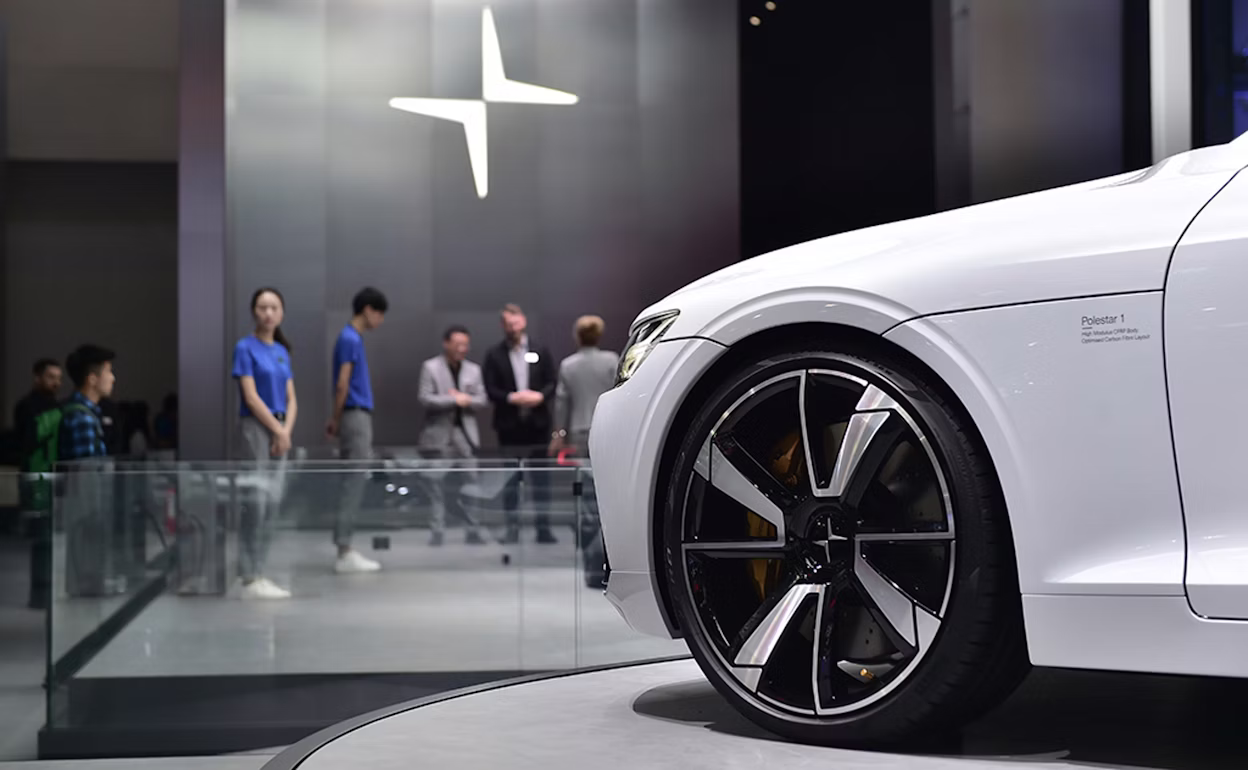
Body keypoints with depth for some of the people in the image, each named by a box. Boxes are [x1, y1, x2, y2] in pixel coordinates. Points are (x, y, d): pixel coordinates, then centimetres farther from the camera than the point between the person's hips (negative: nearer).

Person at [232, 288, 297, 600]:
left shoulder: (282, 351, 14)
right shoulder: (246, 348, -5)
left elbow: (291, 399, 11)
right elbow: (251, 397, -11)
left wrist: (286, 431, -4)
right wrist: (277, 430, -11)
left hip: (279, 429, 7)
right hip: (256, 427, -7)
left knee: (272, 502, 6)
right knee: (256, 501, -8)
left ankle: (256, 572, 12)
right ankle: (250, 579, -5)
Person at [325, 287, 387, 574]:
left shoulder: (352, 338, 17)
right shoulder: (350, 339, -14)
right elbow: (342, 384, -16)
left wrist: (336, 420, 16)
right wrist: (336, 420, -7)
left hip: (358, 417, 10)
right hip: (355, 417, -10)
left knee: (353, 485, 9)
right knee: (354, 484, -8)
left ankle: (346, 550, 12)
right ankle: (345, 553, -7)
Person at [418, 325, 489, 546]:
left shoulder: (474, 370, 13)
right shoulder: (430, 367, 1)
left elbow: (482, 401, 8)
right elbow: (425, 399, -8)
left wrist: (466, 400, -10)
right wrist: (454, 400, -13)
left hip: (466, 434, 3)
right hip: (440, 434, -3)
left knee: (468, 484, 1)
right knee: (439, 485, -3)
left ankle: (473, 530, 5)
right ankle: (438, 531, 0)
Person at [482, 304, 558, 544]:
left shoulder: (540, 352, 9)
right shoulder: (494, 355, 5)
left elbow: (552, 383, 5)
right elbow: (490, 390, -2)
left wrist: (540, 396, -14)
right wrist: (512, 398, -17)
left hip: (537, 425, 1)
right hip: (509, 425, -1)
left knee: (541, 479, 3)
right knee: (510, 481, 3)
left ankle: (544, 528, 7)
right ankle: (512, 529, 7)